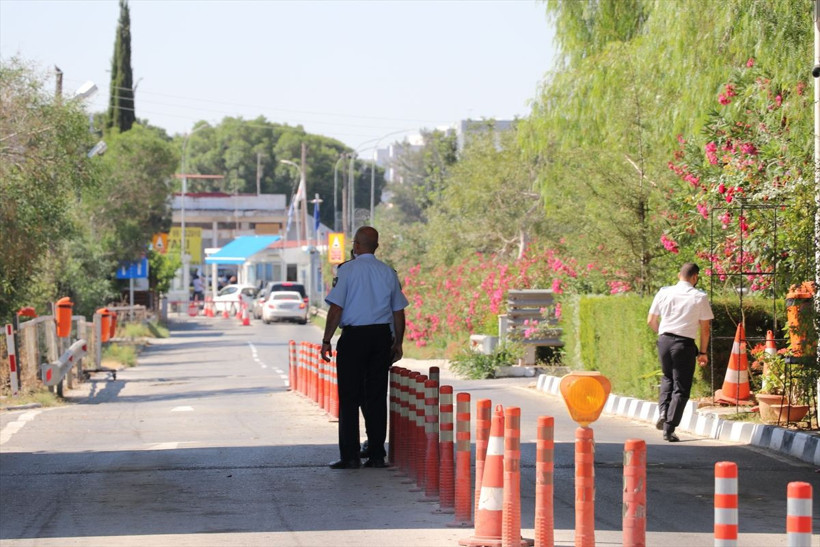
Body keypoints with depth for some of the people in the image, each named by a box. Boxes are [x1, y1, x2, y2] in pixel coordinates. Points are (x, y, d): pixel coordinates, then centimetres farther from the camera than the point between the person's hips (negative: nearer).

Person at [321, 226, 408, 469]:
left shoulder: (347, 270, -6)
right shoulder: (388, 272, 7)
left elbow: (336, 308, -9)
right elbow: (398, 311, 11)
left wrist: (327, 340, -3)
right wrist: (398, 342, 21)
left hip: (353, 336, -4)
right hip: (382, 336, 4)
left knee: (349, 397, -1)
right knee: (377, 397, 8)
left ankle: (350, 456, -3)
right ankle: (376, 454, 8)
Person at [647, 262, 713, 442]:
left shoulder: (664, 293, 3)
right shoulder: (700, 297, -4)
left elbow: (651, 320, 9)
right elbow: (705, 328, -2)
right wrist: (703, 352, 8)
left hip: (664, 340, 3)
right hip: (685, 344, -3)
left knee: (667, 378, 27)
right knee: (681, 388, 5)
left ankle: (663, 410, 6)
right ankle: (669, 429, 0)